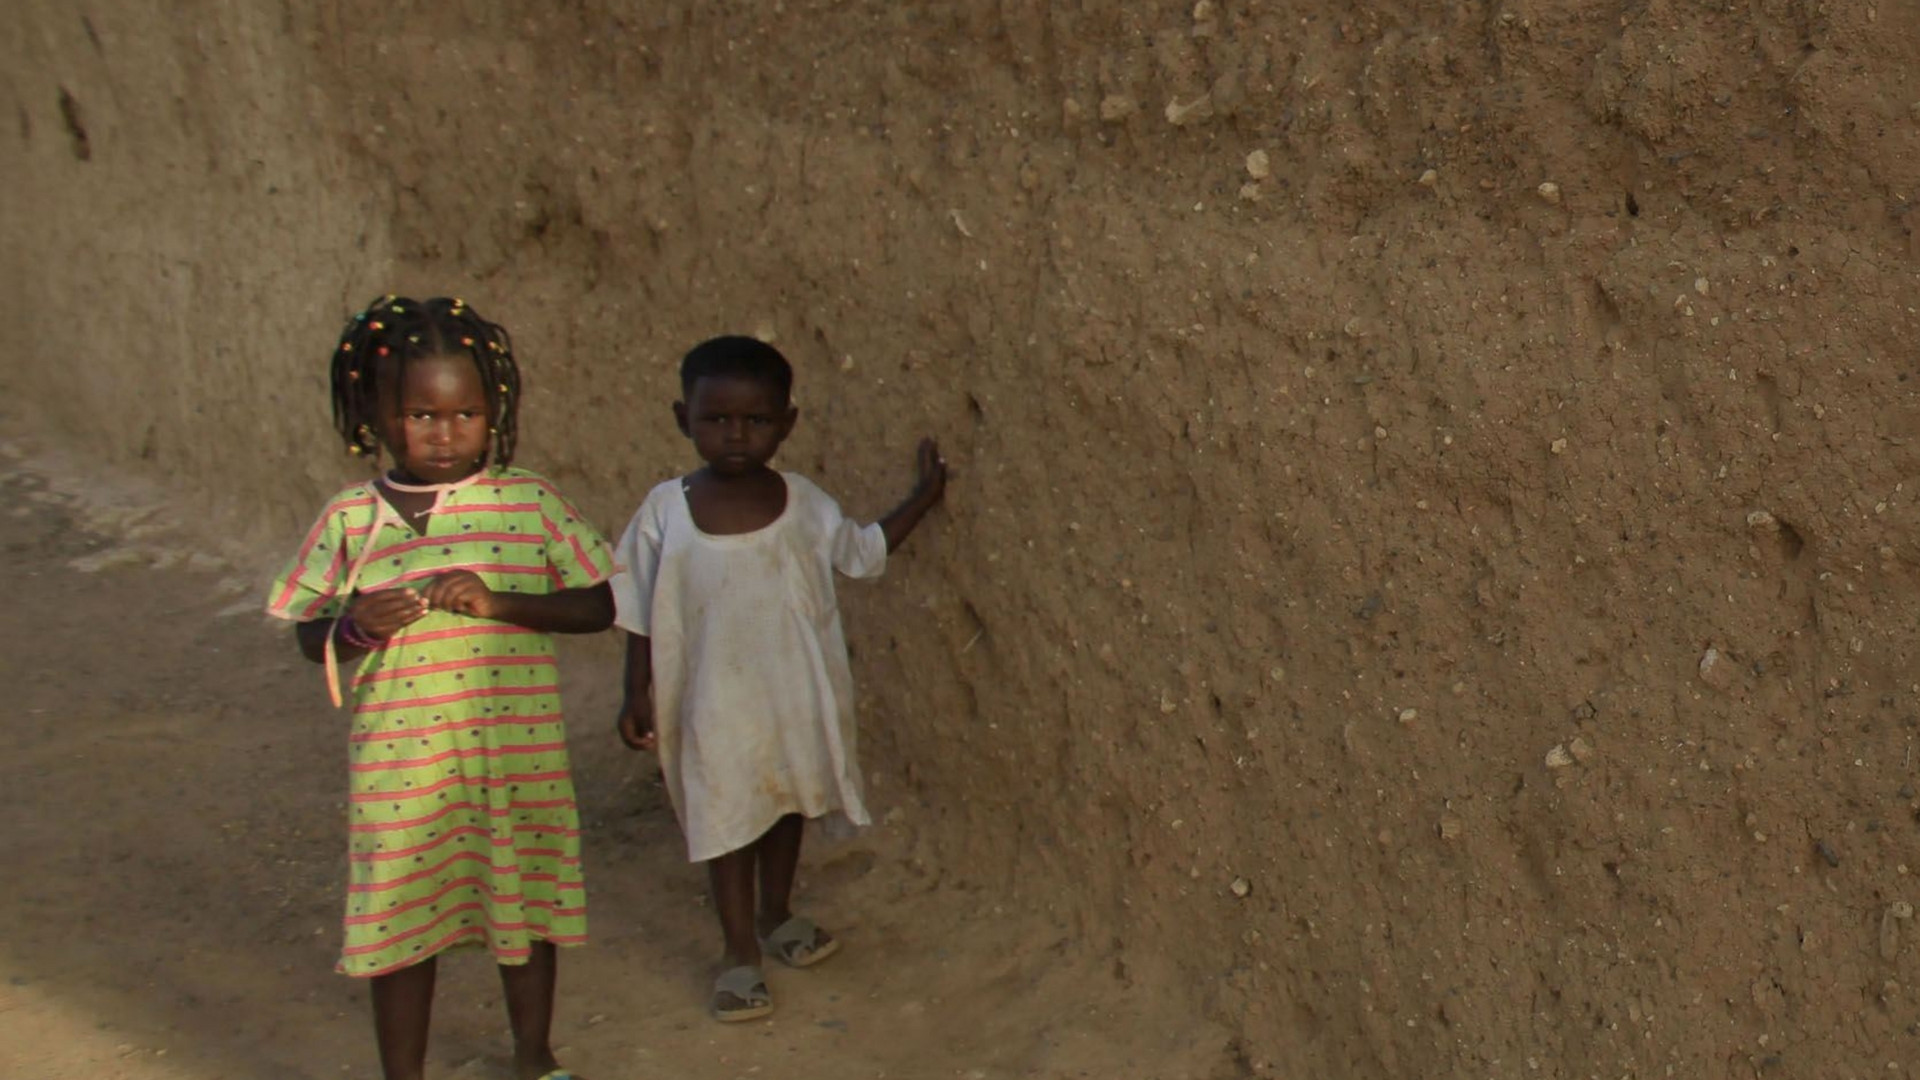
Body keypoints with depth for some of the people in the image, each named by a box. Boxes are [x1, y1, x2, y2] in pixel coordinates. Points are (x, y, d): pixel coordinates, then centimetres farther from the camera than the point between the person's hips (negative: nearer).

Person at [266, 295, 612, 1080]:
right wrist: (353, 626, -17)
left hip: (518, 754, 0)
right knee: (401, 920, 9)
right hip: (400, 762, 0)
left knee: (525, 904, 17)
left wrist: (500, 602, -19)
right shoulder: (350, 519, -1)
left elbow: (598, 605, -6)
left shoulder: (529, 503, -4)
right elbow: (309, 635, 6)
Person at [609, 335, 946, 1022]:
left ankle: (777, 915, 41)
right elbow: (639, 613, -3)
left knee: (788, 800, 19)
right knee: (727, 816, 5)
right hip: (714, 702, -3)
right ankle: (740, 953, 19)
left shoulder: (803, 504, -5)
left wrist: (923, 498, 12)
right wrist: (637, 694, -4)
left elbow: (863, 553, 12)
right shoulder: (665, 512, -11)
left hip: (796, 695, 3)